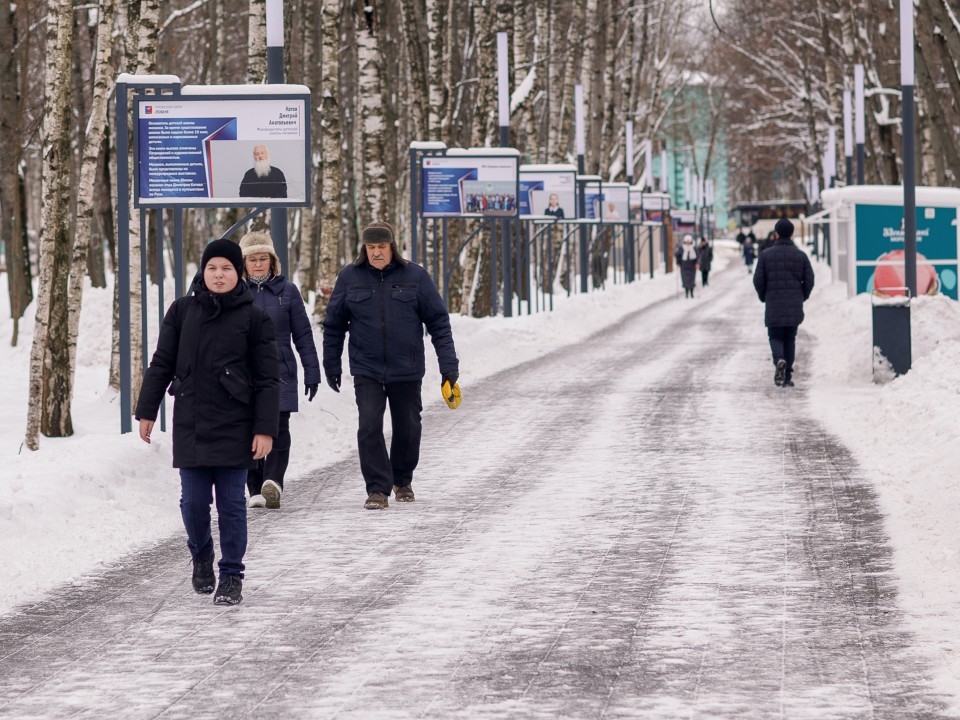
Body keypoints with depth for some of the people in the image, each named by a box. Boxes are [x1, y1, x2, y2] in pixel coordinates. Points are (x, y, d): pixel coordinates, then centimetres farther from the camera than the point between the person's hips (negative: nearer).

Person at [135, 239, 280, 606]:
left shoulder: (253, 317, -1)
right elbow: (161, 364, 10)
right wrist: (147, 411, 7)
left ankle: (231, 576, 10)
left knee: (232, 503, 0)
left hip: (234, 427, -2)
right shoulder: (182, 311, 4)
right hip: (190, 425, 2)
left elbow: (268, 379, -2)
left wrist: (265, 429, -7)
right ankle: (201, 556, 30)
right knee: (194, 501, 3)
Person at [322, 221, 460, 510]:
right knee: (369, 427, -13)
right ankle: (378, 489, -8)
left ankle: (402, 481, 33)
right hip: (367, 371, 0)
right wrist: (331, 366, 11)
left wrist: (449, 366, -5)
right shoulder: (349, 278, -1)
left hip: (407, 370, 0)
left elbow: (438, 322, -1)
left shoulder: (415, 276, -3)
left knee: (408, 429, 10)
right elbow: (333, 325, 9)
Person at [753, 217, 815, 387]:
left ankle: (779, 360, -23)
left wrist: (764, 297, 13)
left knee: (775, 336, 7)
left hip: (773, 305, -1)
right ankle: (788, 375, 7)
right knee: (790, 338, 11)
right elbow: (809, 280, 0)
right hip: (794, 307, 1)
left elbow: (758, 280, -4)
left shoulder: (766, 255, -3)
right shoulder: (801, 255, 1)